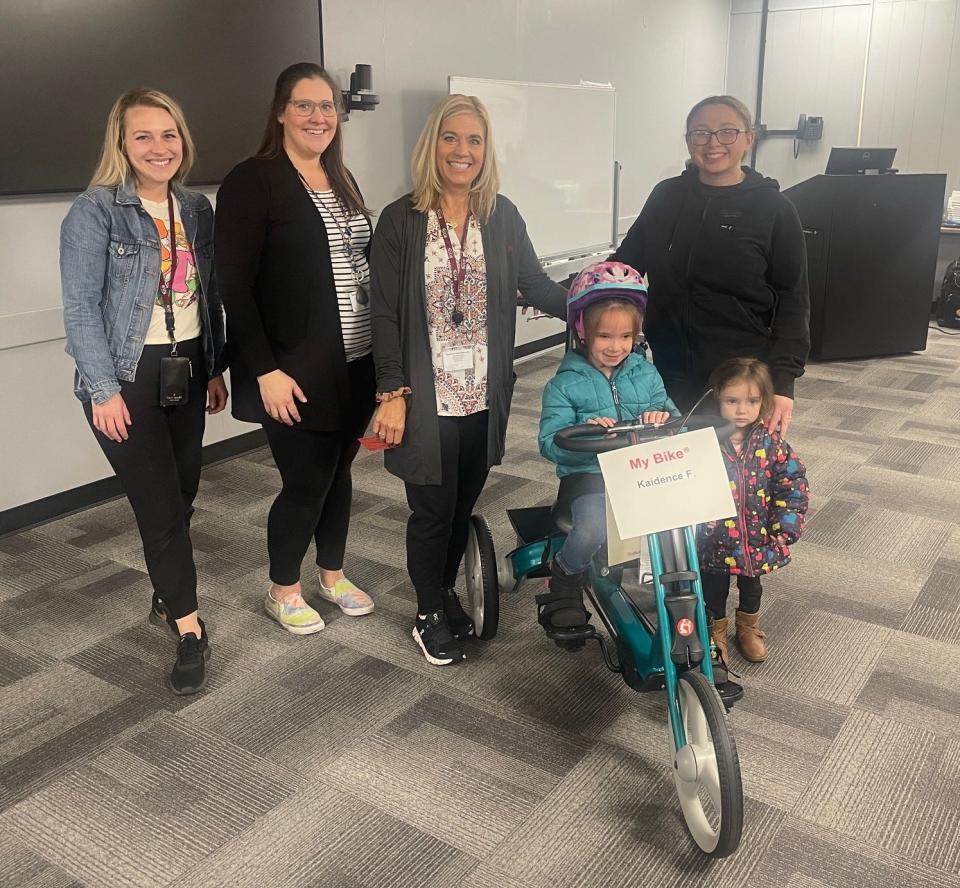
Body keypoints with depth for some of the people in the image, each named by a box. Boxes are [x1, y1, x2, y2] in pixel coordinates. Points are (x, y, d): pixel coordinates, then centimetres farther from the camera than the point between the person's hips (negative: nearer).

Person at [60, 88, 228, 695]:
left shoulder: (197, 209, 7)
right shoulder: (95, 211, -10)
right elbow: (82, 307, -12)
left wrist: (216, 368, 11)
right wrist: (104, 390, -15)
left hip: (186, 371, 5)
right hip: (128, 377, -5)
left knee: (182, 494, 12)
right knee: (159, 503, -3)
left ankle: (168, 596, 35)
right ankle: (190, 631, 7)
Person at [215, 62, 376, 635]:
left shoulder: (342, 180, 12)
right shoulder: (253, 181, -10)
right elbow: (234, 285, -14)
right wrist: (265, 369, -19)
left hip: (355, 364, 6)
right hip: (297, 370, -6)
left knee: (338, 470, 16)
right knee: (307, 480, 1)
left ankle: (332, 574, 35)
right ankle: (283, 591, 24)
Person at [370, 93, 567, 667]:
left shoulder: (503, 216, 3)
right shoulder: (401, 220, -6)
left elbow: (536, 285, 9)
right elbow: (386, 313, -7)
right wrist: (392, 393, -11)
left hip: (484, 397, 3)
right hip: (426, 399, -3)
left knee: (465, 504, 14)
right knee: (433, 510, 6)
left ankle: (446, 591, 39)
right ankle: (430, 614, 28)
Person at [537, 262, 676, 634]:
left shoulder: (646, 373, 12)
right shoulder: (566, 384, -1)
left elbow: (673, 416, 11)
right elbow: (550, 443, -9)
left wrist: (662, 417, -13)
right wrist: (584, 431, -28)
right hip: (589, 473, -4)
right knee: (593, 532, -32)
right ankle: (564, 585, 0)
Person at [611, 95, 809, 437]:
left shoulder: (774, 209, -3)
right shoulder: (666, 197, 5)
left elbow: (793, 302, -4)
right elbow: (625, 262, 13)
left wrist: (782, 381, -12)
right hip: (672, 375, 3)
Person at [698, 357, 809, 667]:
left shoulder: (770, 442, -10)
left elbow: (793, 481, -6)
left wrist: (786, 525, -11)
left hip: (756, 539, 3)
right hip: (715, 540, -2)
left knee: (751, 586, 25)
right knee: (714, 589, 16)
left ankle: (749, 628, 51)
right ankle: (715, 633, 42)